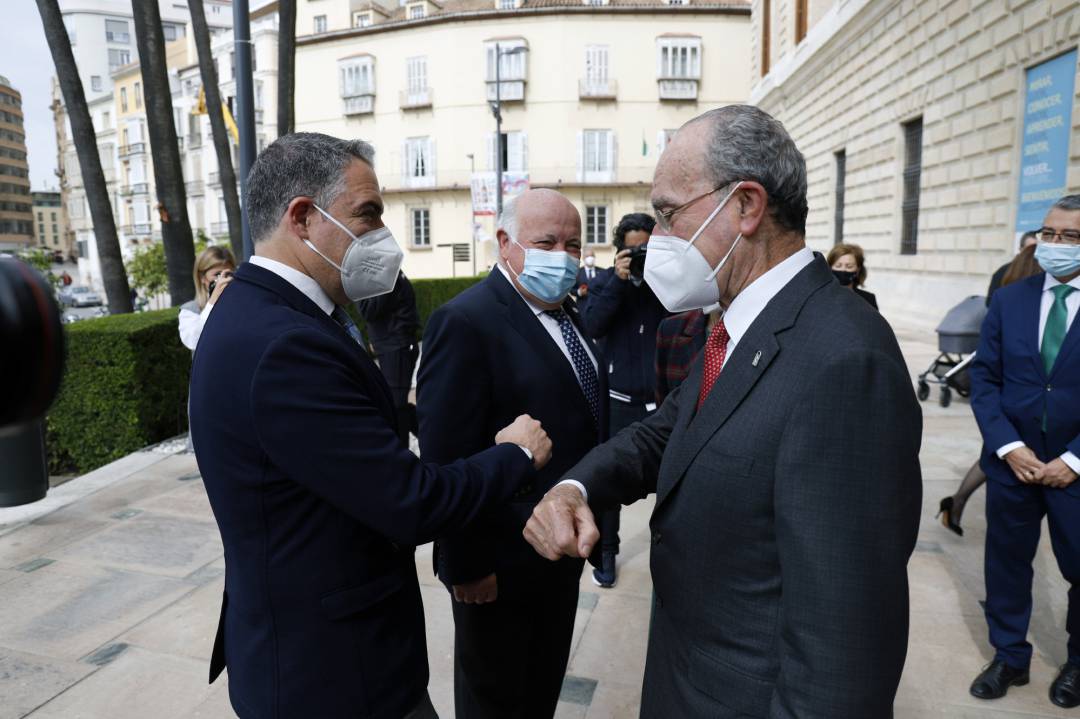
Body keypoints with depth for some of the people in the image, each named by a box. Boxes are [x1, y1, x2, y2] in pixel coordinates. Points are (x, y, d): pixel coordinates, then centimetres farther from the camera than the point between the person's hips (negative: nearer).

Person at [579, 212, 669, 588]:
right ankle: (606, 552, 21)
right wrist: (618, 281, -20)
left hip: (664, 399, 1)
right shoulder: (604, 282, 2)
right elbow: (592, 326, -14)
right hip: (619, 399, -1)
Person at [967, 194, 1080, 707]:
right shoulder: (1008, 300, 2)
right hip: (1012, 460, 2)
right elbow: (984, 378, 1)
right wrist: (1008, 446, -10)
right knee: (1006, 562, 12)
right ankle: (1009, 656, 30)